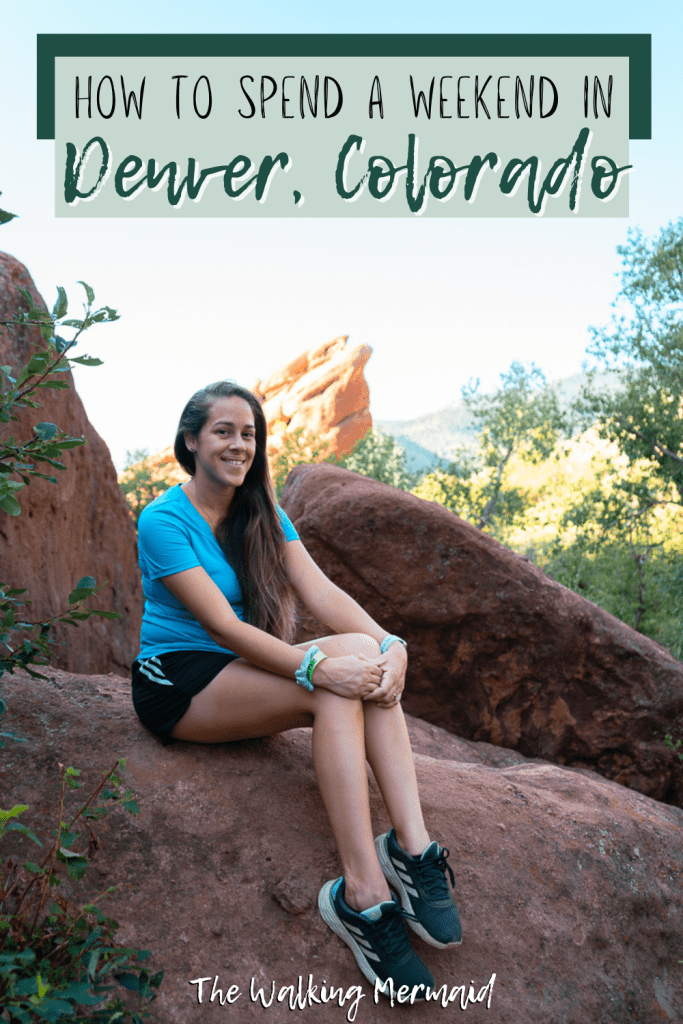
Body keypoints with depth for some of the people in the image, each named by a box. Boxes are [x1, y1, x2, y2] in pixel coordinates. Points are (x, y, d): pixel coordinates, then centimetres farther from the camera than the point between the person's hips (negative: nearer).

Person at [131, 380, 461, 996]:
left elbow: (322, 592, -5)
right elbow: (219, 624, -22)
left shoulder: (262, 516, 9)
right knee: (337, 682, -30)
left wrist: (390, 644, -24)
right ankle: (364, 892, -33)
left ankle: (413, 846, -30)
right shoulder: (163, 520, -11)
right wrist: (317, 667, -34)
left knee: (364, 654, -23)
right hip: (175, 685, -6)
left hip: (241, 674, 6)